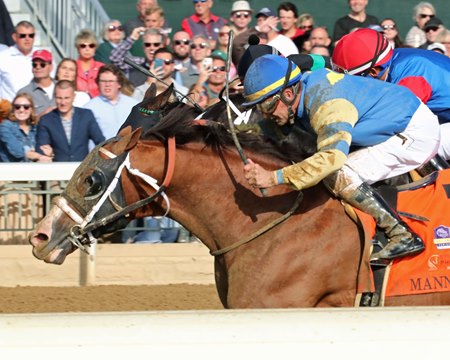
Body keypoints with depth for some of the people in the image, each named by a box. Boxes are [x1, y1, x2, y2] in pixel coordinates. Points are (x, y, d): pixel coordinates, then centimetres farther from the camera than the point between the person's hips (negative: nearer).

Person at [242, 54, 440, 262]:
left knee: (338, 177, -21)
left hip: (415, 133, -10)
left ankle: (403, 236, -19)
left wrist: (275, 177, -49)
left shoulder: (327, 105, -32)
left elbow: (331, 156, -47)